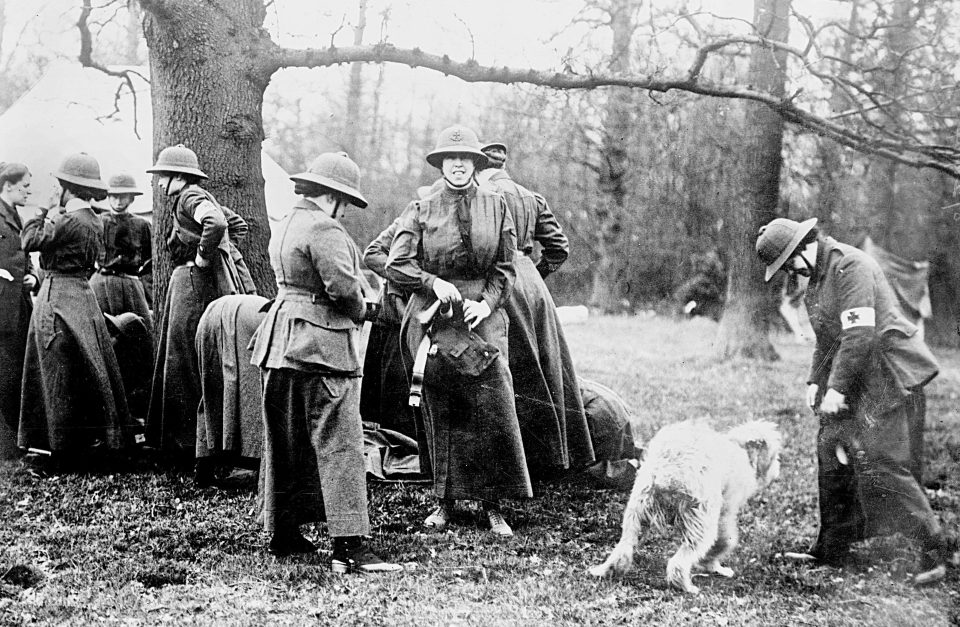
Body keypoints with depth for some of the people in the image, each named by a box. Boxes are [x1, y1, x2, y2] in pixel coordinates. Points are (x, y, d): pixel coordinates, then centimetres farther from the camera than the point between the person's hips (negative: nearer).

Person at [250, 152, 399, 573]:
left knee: (285, 441, 16)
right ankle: (349, 546, -11)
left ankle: (283, 533, 25)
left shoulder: (286, 226, 17)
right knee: (339, 444, -9)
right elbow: (343, 286, -23)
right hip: (320, 344, -10)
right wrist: (359, 310, -2)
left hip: (281, 342, 10)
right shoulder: (324, 229, -14)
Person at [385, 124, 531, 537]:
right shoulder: (421, 210, 5)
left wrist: (487, 302, -8)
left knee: (494, 407, -9)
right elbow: (396, 265, 0)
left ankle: (493, 506, -1)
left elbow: (506, 268, 7)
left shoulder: (495, 205, 9)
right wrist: (434, 282, -14)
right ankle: (445, 500, 14)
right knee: (439, 412, 3)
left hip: (483, 316, 0)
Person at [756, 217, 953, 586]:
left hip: (884, 372, -10)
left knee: (880, 464, -13)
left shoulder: (850, 266, -17)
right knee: (832, 456, 10)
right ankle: (831, 548, 19)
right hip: (852, 378, 10)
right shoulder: (818, 275, 15)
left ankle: (934, 548, -4)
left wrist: (837, 387, -22)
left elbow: (859, 334, -23)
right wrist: (815, 380, 11)